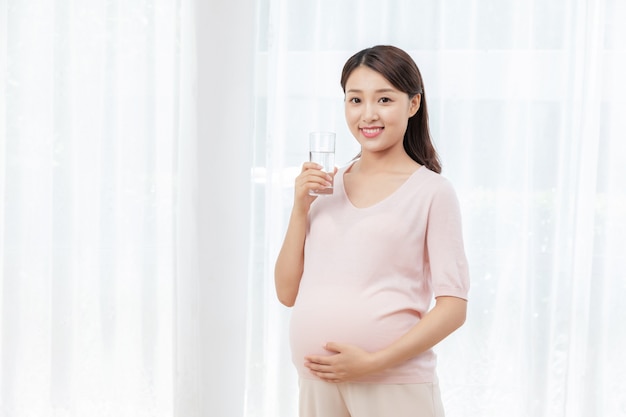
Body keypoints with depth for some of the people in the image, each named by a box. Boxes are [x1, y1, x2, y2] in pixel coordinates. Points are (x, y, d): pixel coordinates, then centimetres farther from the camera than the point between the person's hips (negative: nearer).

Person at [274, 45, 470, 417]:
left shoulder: (432, 191, -5)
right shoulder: (326, 187, 7)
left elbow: (454, 306, -7)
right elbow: (288, 293, 7)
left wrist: (373, 362, -15)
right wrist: (300, 208, -4)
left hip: (396, 383, -3)